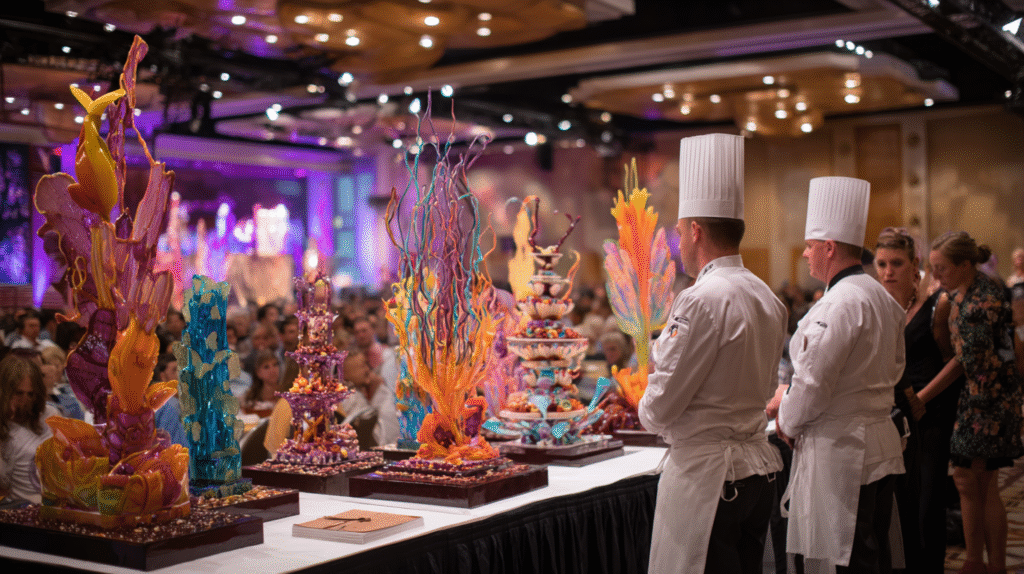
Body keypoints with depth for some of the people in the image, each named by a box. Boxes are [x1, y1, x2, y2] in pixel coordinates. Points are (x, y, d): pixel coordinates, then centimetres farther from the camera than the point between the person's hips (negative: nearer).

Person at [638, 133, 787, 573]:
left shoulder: (702, 300, -19)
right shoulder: (769, 299, 7)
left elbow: (661, 407, -15)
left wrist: (648, 412, 8)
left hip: (707, 473, -9)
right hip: (759, 466, 9)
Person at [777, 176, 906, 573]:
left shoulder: (840, 304, -19)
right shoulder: (883, 298, 12)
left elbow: (813, 380, -19)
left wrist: (787, 424, -1)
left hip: (840, 450, -10)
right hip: (880, 444, 10)